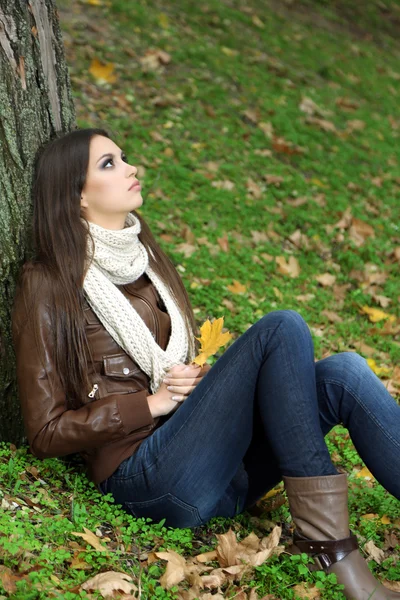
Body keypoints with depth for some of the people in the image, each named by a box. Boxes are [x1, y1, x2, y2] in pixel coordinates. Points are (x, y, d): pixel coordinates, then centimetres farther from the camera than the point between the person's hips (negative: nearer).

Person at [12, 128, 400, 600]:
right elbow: (46, 433, -3)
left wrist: (197, 379, 3)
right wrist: (153, 402, -9)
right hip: (148, 477, -6)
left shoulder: (146, 260, 20)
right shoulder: (48, 286, 0)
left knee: (342, 373, -20)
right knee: (282, 328, -23)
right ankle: (328, 540, -26)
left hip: (218, 467, 6)